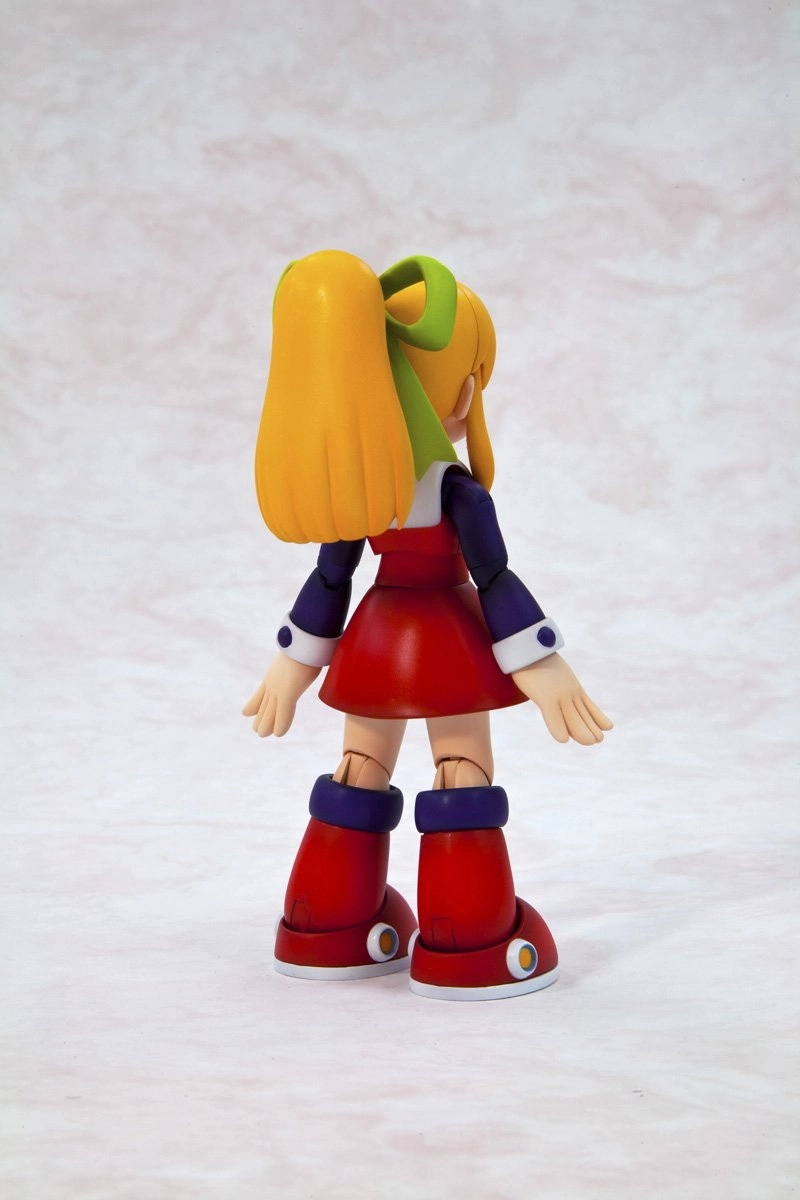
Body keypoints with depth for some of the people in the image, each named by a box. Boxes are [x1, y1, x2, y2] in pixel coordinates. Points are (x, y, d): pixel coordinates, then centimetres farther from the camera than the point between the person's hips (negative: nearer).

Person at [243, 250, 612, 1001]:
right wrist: (543, 668, -13)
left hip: (372, 644, 6)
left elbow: (328, 581, 5)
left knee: (360, 776, 15)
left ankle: (331, 929, 23)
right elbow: (495, 580, -16)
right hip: (450, 645, -6)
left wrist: (293, 664, 14)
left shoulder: (349, 491, 0)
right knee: (464, 776, 1)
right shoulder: (457, 488, -15)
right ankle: (468, 947, 3)